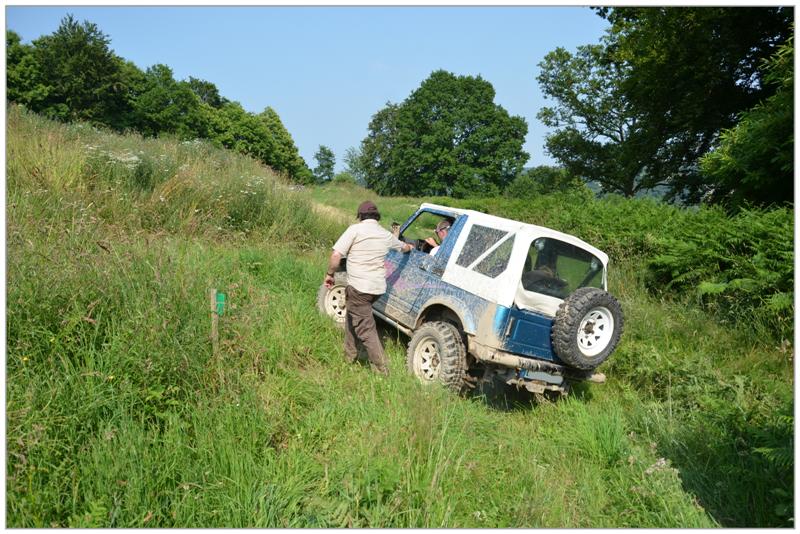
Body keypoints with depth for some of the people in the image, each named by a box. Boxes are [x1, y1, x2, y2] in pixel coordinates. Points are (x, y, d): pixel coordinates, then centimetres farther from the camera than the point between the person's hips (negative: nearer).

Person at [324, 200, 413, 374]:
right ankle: (350, 354, 33)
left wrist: (330, 274, 1)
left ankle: (381, 369, 0)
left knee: (365, 328, -1)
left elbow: (336, 255, -14)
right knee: (352, 317, 26)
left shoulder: (356, 229, -7)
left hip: (359, 288, -7)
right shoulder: (386, 235, 12)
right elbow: (404, 247, 32)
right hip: (378, 287, 7)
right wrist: (410, 247, 55)